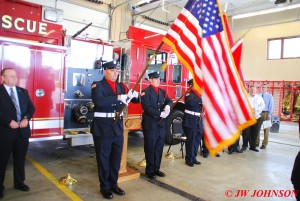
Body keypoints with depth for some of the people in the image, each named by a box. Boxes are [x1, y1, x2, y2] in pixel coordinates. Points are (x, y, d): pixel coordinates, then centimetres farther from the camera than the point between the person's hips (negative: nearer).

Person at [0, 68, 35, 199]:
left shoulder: (23, 91, 10)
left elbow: (31, 107, 6)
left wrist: (26, 118, -10)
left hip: (22, 130, 4)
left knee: (20, 159, 15)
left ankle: (19, 182, 30)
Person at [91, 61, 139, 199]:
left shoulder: (121, 86, 10)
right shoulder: (98, 85, -6)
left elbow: (136, 100, 8)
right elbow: (98, 101, -26)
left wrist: (134, 95, -15)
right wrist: (118, 97, -32)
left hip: (118, 127, 5)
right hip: (103, 127, -5)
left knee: (116, 158, 15)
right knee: (103, 158, 8)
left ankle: (113, 184, 32)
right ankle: (104, 187, 25)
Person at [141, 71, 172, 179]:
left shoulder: (162, 91, 15)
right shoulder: (145, 92, -6)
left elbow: (169, 101, 10)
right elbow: (147, 107, -16)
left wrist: (168, 105, -14)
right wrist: (160, 113, -19)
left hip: (161, 124, 7)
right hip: (150, 124, -6)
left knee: (159, 148, 12)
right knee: (150, 148, 4)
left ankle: (156, 168, 26)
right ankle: (149, 170, 17)